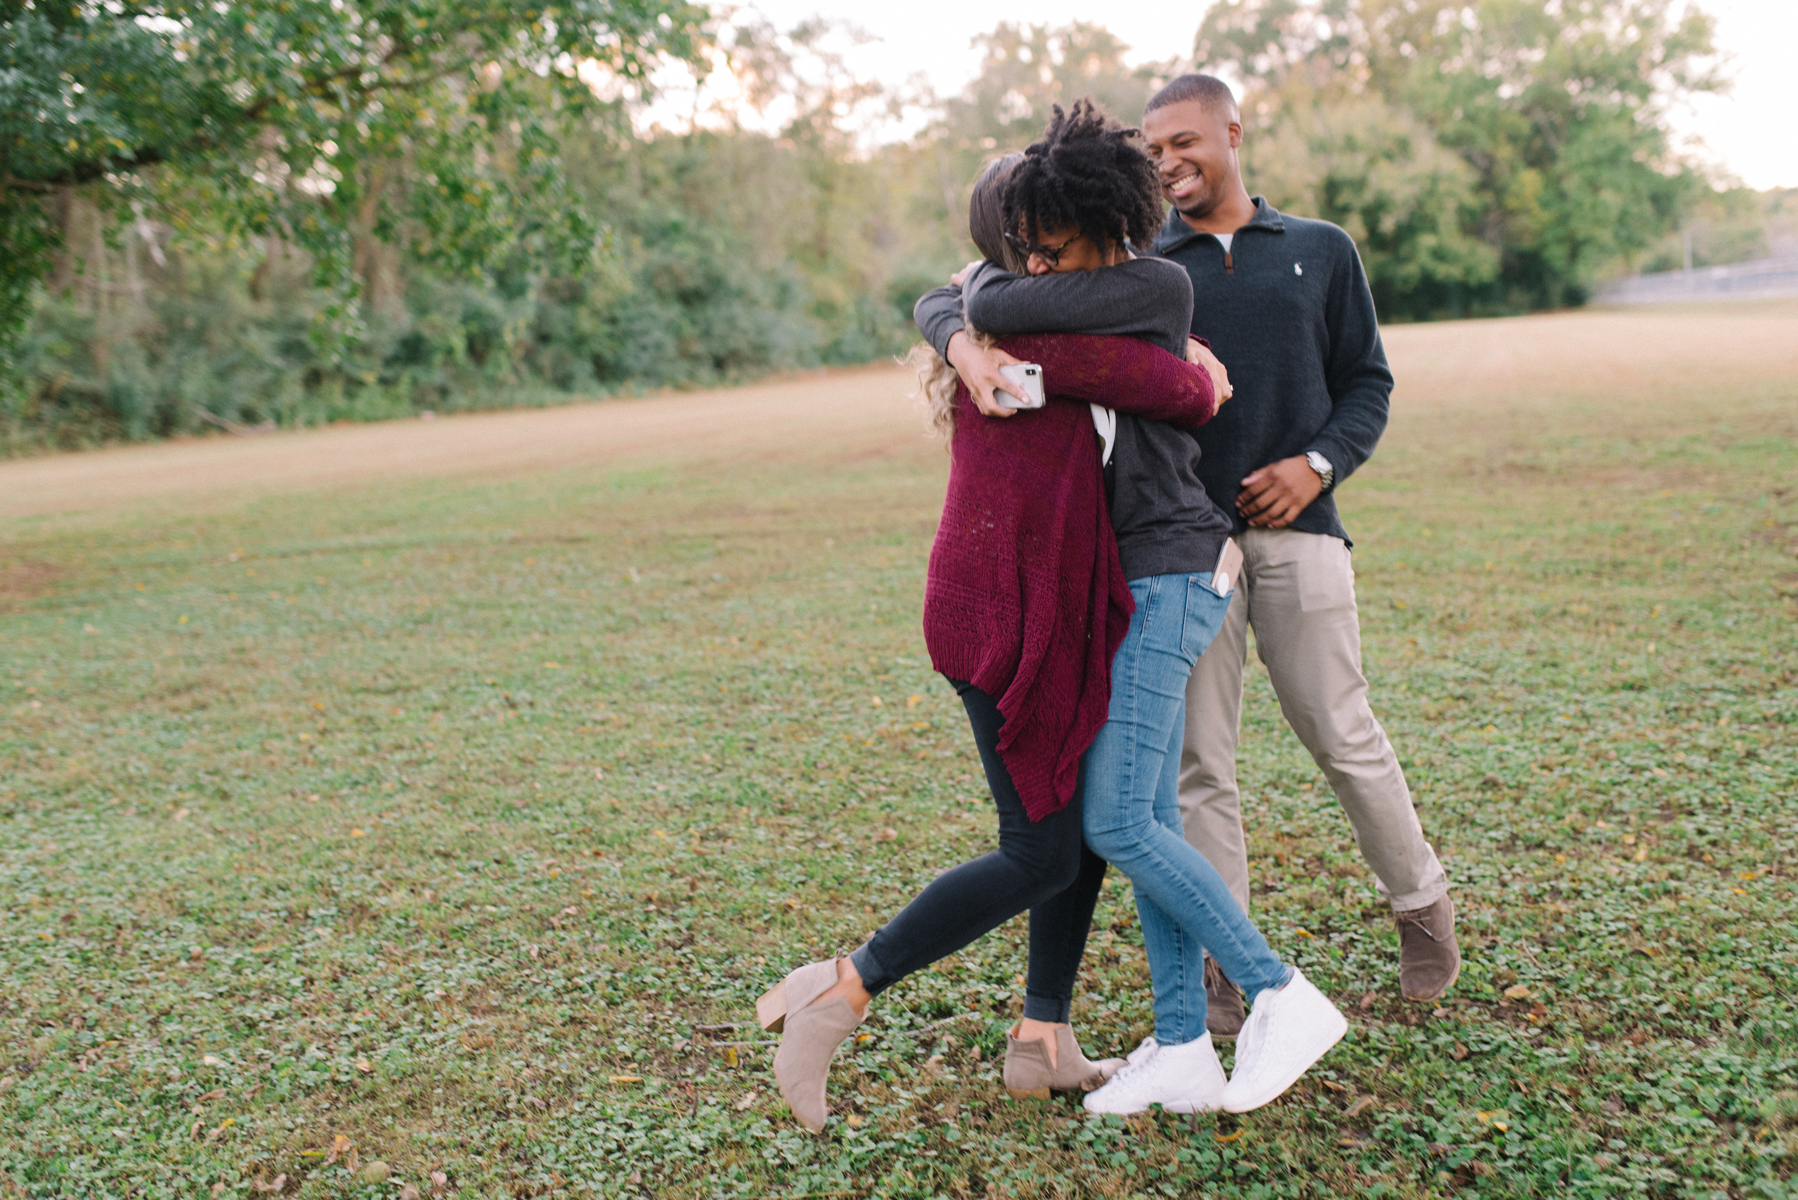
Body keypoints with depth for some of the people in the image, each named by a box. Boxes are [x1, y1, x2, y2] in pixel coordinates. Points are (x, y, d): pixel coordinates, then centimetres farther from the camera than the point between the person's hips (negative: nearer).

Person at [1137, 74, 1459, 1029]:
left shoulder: (1321, 252, 14)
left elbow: (1367, 381, 13)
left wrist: (1318, 464, -6)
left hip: (1297, 532, 0)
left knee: (1344, 738, 4)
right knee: (1200, 763, 3)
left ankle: (1420, 898, 28)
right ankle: (1225, 958, 14)